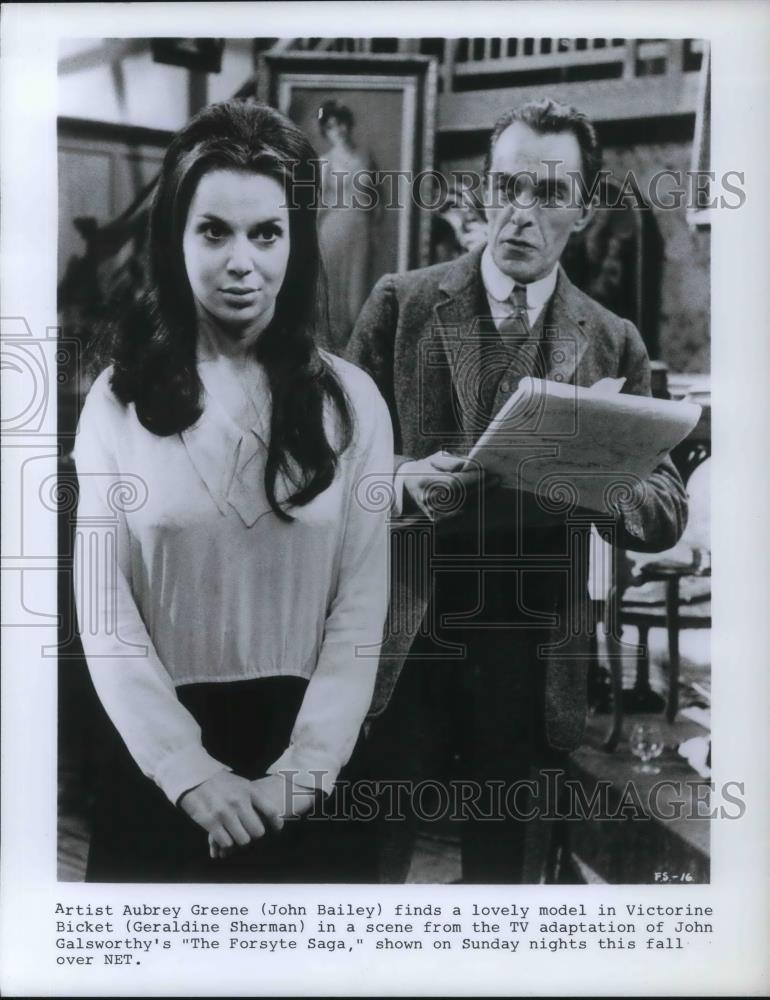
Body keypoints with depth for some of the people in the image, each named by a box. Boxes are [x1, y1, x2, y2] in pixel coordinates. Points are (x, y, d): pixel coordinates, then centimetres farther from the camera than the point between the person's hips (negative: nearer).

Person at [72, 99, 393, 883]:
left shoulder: (350, 401, -1)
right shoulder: (119, 400, -2)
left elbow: (362, 607, -4)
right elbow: (104, 609, -6)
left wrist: (300, 770, -14)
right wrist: (191, 770, -15)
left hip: (309, 752, 1)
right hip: (158, 759, 0)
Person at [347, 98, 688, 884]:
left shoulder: (613, 344, 4)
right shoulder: (400, 303, 1)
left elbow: (667, 509, 3)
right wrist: (402, 481, -19)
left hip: (535, 667, 1)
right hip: (402, 646, -1)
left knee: (511, 868, 14)